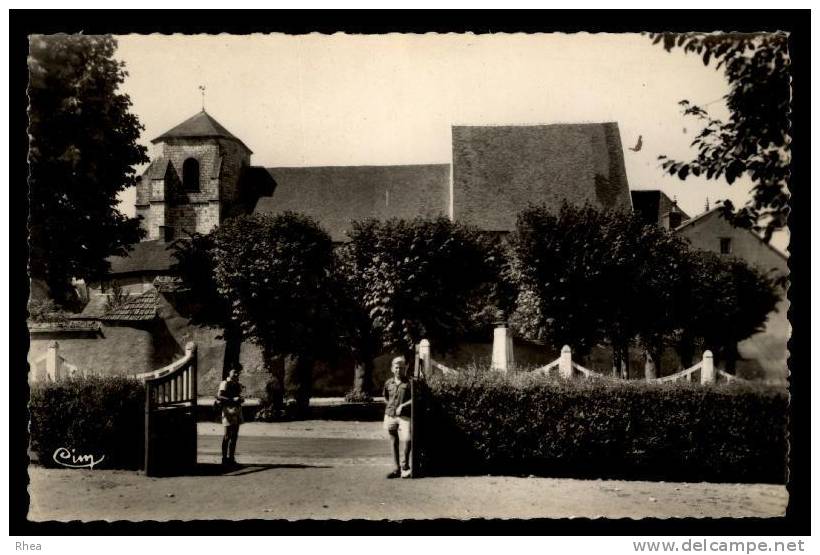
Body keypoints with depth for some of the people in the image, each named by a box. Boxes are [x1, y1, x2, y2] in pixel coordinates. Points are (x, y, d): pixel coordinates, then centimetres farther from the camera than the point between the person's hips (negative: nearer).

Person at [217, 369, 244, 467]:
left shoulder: (238, 385, 17)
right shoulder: (225, 383, -7)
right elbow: (219, 396, -17)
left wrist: (241, 399, 7)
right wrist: (232, 400, -22)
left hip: (237, 410, 8)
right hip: (229, 409, -8)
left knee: (235, 435, 9)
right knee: (227, 435, -6)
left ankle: (231, 458, 16)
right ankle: (224, 458, 1)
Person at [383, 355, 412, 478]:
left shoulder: (408, 383, -3)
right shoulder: (388, 383, 10)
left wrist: (402, 406, -14)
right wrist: (391, 406, 10)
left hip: (404, 416, -4)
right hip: (390, 416, 4)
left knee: (407, 439, -20)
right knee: (394, 443, 8)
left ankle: (405, 464, 3)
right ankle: (397, 468, 17)